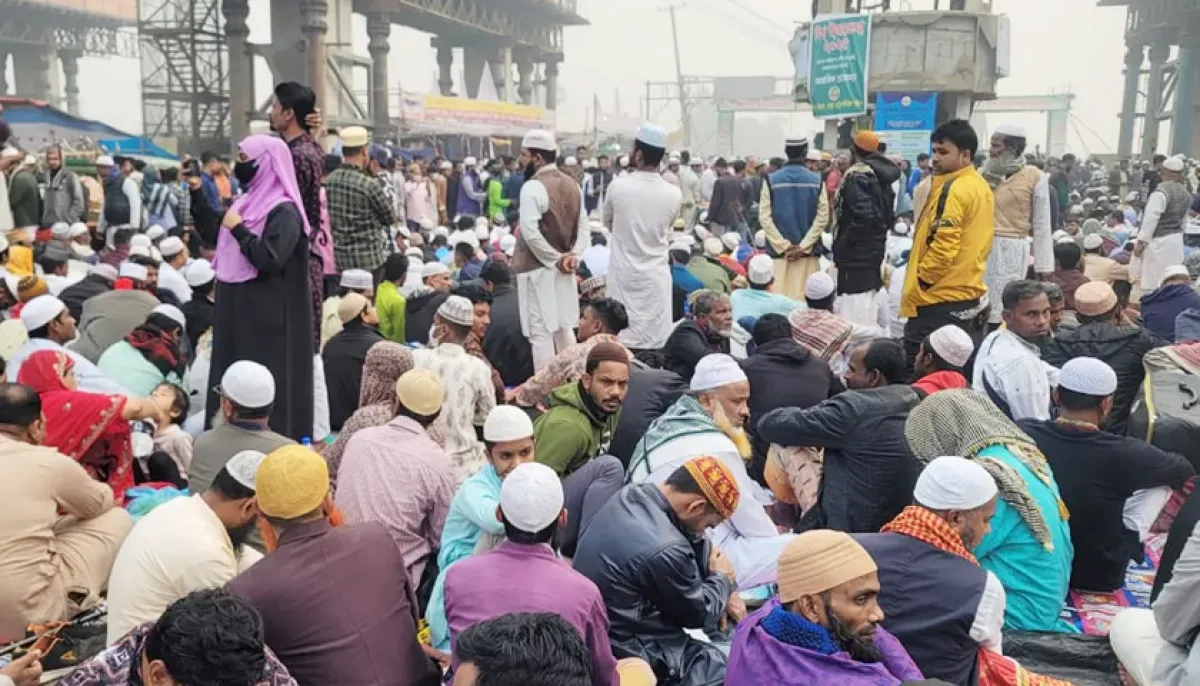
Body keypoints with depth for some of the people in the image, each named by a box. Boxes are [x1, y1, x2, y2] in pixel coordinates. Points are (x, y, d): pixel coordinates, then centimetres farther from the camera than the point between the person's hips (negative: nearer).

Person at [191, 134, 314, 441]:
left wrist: (239, 229, -17)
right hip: (238, 310, 9)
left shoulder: (284, 211, -16)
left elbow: (270, 259, -27)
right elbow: (214, 235, 21)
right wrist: (196, 194, 14)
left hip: (266, 316, -9)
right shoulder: (248, 201, 11)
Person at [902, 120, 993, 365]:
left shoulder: (952, 188, -16)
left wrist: (920, 279, -10)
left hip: (940, 298, -10)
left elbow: (943, 244, -22)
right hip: (970, 293, 10)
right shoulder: (981, 186, 14)